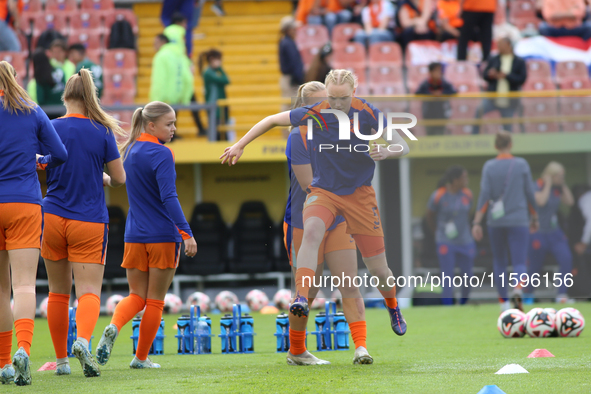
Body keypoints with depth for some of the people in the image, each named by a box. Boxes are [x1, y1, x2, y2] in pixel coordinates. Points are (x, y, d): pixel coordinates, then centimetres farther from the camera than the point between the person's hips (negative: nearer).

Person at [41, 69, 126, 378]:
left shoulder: (50, 128, -3)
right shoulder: (102, 132, -4)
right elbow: (119, 179, 1)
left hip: (53, 218, 2)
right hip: (90, 221, -2)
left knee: (58, 292, 14)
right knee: (89, 291, -4)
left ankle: (61, 360, 19)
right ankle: (83, 340, -33)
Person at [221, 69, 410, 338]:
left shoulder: (367, 113, -12)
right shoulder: (313, 114, -12)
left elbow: (402, 147, -11)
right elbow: (271, 120, 3)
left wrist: (385, 152, -33)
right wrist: (240, 145, 3)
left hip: (359, 194, 0)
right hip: (323, 191, 0)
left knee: (377, 268, 3)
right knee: (312, 232, -35)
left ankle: (392, 307, 35)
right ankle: (301, 298, -42)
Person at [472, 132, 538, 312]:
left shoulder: (489, 167, -1)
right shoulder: (521, 165, -1)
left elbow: (484, 196, -8)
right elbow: (529, 194, 3)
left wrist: (477, 222, -8)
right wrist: (534, 217, 15)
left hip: (496, 222, 1)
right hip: (518, 221, -1)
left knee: (499, 262, 16)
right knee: (520, 263, -3)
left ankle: (504, 302, 17)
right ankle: (517, 289, -34)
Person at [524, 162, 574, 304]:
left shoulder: (557, 188, 8)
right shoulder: (537, 186, -11)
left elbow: (570, 202, 2)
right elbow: (541, 201, -29)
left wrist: (563, 185, -2)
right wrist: (548, 184, -20)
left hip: (555, 233, 5)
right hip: (539, 233, -5)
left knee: (566, 259, -16)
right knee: (535, 267, 5)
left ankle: (562, 295, -11)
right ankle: (528, 294, 31)